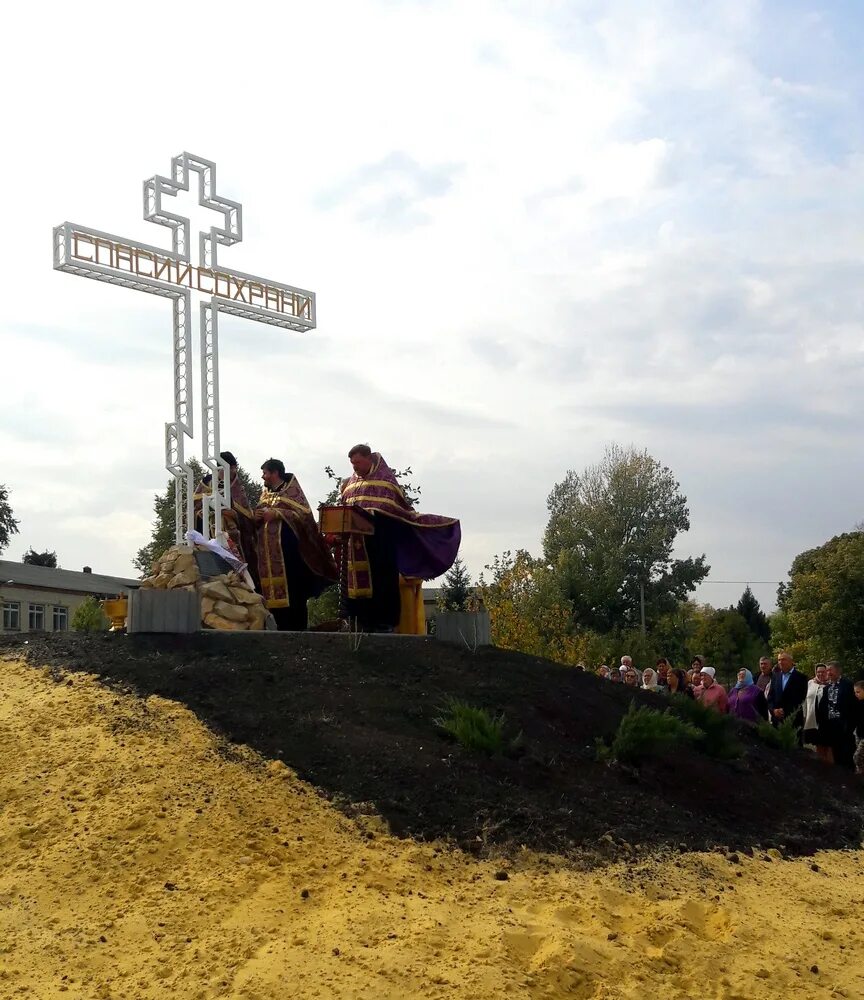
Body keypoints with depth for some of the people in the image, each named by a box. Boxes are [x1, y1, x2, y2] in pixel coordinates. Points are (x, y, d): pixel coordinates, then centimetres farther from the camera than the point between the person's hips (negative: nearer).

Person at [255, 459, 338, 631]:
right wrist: (258, 517, -1)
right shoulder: (265, 493, 19)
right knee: (275, 591, 2)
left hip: (288, 548, -6)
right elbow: (258, 520, 23)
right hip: (269, 550, 6)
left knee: (294, 590, -7)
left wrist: (276, 514, -16)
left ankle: (298, 628, -3)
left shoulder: (291, 489, 1)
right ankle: (283, 628, 7)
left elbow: (303, 513, -10)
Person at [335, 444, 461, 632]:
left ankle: (385, 622, -7)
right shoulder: (349, 484, 20)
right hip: (356, 543, 4)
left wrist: (418, 519, -3)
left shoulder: (386, 478, 7)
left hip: (381, 539, -4)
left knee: (383, 579, -8)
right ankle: (365, 622, -2)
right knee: (360, 580, -3)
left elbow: (403, 507, 6)